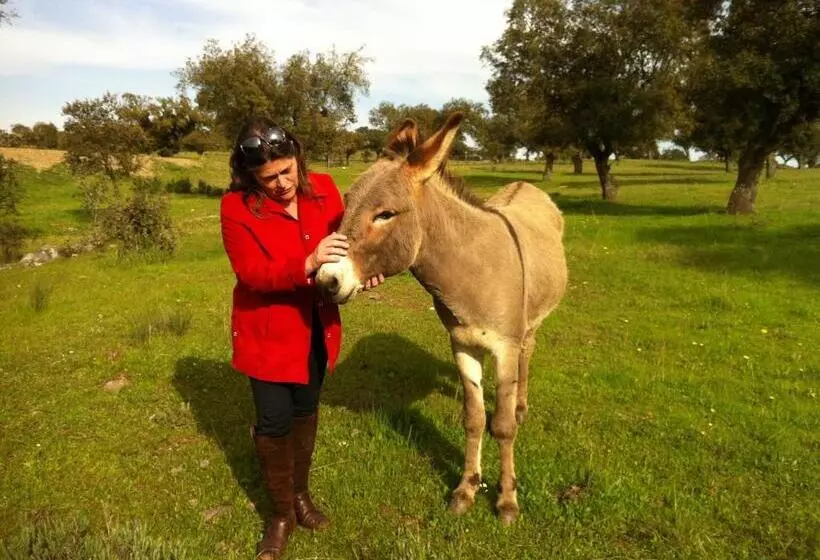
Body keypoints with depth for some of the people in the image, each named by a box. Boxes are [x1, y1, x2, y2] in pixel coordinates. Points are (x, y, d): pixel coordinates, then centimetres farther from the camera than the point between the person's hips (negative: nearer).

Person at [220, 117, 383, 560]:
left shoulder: (323, 187, -5)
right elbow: (251, 273, -23)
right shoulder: (236, 206, -16)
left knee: (305, 410, 19)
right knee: (274, 421, 3)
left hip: (317, 326, 4)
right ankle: (282, 513, 28)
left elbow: (346, 237, 2)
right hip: (267, 330, -4)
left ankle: (301, 494, 42)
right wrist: (308, 264, -39)